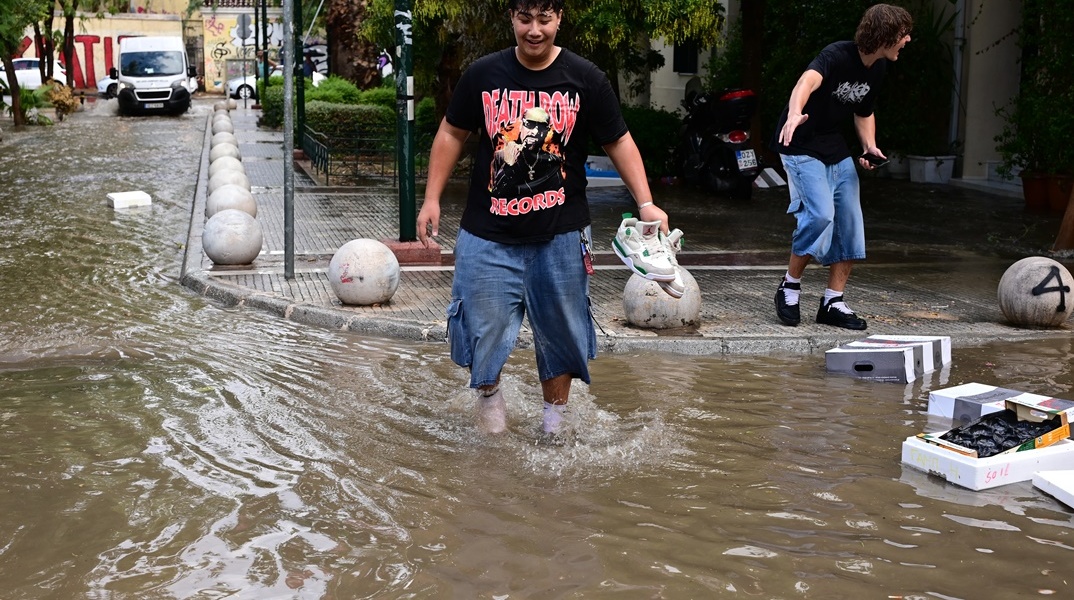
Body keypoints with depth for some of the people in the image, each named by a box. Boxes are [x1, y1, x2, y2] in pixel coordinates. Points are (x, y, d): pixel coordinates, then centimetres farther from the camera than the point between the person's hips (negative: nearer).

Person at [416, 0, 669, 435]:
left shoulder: (585, 79, -4)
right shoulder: (483, 74, -1)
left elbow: (619, 142, 1)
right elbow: (452, 133, 9)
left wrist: (646, 203, -10)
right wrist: (432, 199, 3)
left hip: (559, 235, 0)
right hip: (488, 235, 0)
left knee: (559, 334, 10)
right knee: (483, 329, 2)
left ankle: (554, 421, 30)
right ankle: (488, 391, 33)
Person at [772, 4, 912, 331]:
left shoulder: (877, 69, 3)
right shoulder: (837, 56, -22)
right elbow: (808, 81, -45)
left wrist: (870, 146, 1)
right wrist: (795, 113, -67)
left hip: (836, 150, 8)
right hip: (802, 147, -8)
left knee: (850, 223, 2)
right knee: (821, 215, -23)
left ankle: (833, 302, 11)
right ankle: (789, 287, -2)